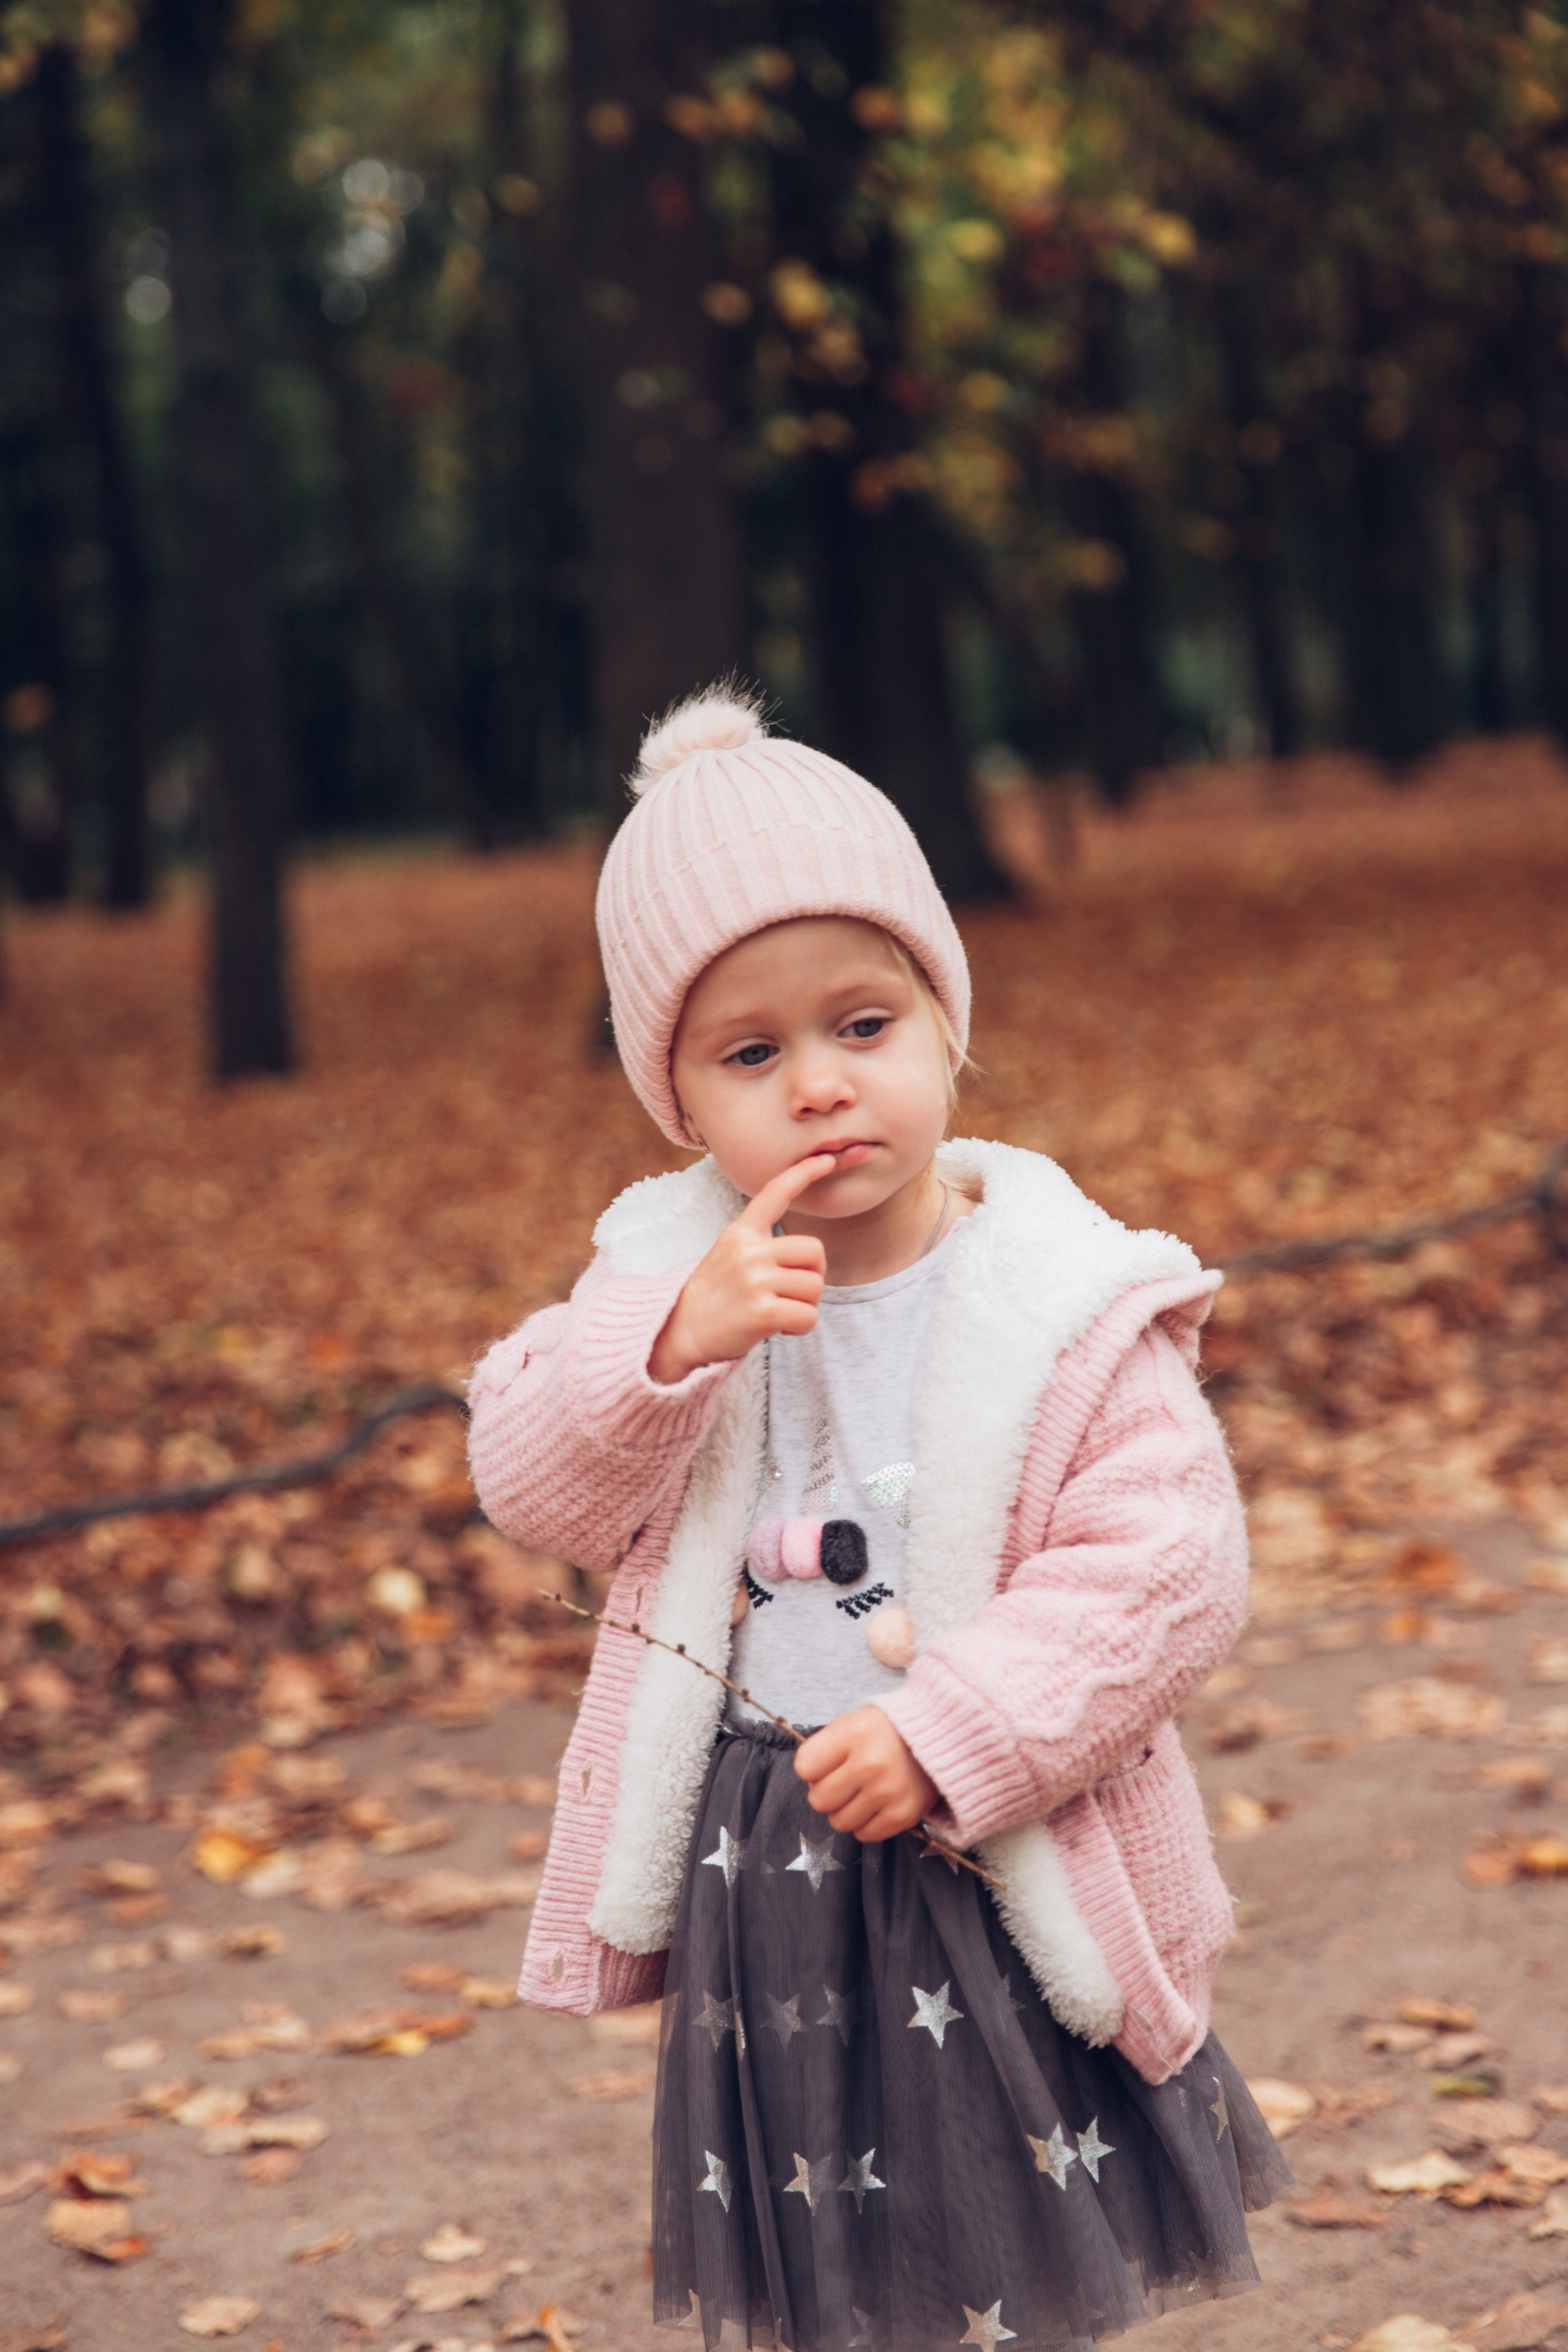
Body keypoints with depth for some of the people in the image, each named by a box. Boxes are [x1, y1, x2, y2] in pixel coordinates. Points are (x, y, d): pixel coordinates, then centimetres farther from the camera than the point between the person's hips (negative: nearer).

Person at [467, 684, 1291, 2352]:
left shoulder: (1066, 1307, -14)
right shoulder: (671, 1272, -1)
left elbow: (1170, 1569, -18)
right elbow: (534, 1484, -7)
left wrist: (948, 1736, -24)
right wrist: (672, 1343, -24)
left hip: (985, 1881, -3)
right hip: (754, 1879, 4)